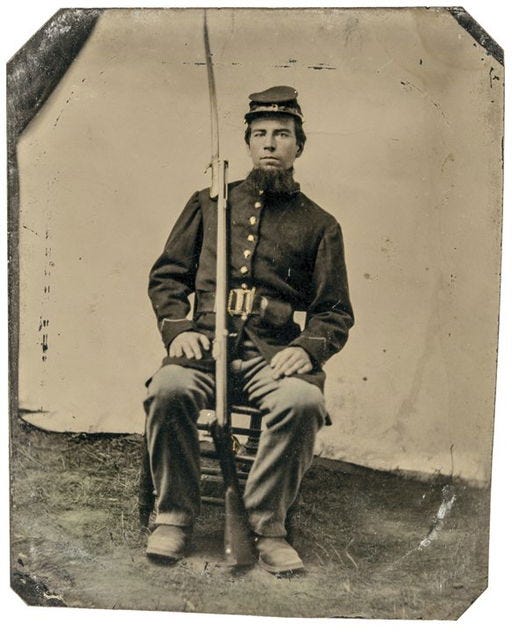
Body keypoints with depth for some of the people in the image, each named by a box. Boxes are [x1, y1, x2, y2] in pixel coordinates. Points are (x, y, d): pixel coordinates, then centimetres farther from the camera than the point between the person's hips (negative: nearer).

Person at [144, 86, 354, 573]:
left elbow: (335, 311, 12)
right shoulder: (209, 203, 19)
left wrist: (308, 349, -9)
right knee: (168, 389, -32)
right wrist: (178, 328, -3)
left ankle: (268, 524, -13)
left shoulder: (319, 225, 16)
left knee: (304, 400, -33)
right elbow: (167, 275, 16)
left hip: (274, 351, 0)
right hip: (205, 343, 1)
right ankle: (174, 516, -11)